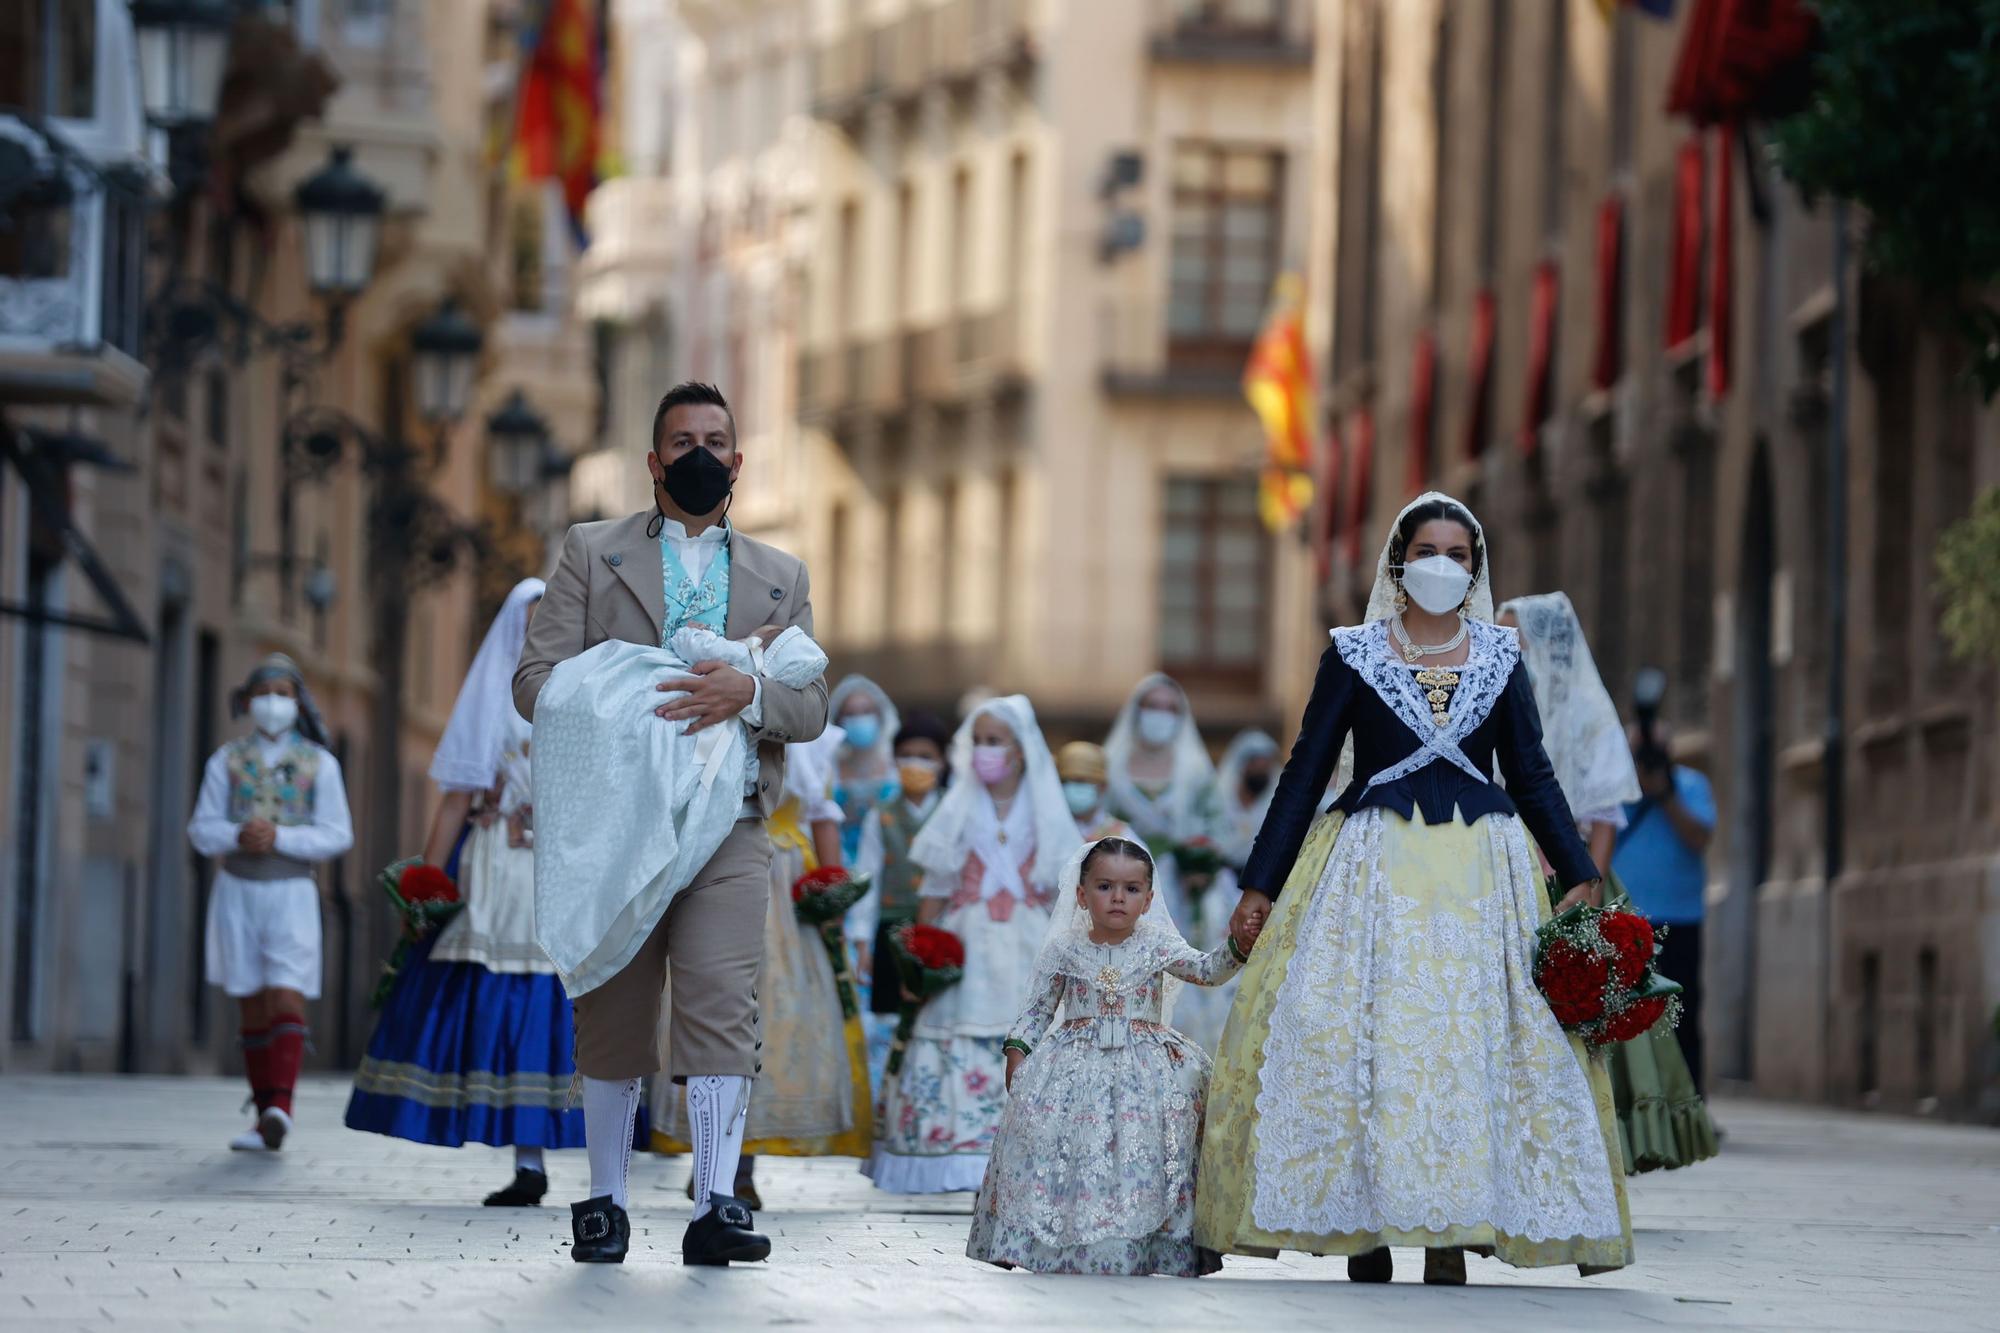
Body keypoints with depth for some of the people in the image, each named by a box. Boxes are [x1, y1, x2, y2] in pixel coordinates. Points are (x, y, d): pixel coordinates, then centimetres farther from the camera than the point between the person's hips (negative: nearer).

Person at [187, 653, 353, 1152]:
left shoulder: (319, 763, 1)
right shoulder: (227, 761, 5)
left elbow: (337, 835, -4)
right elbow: (202, 831, 3)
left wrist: (280, 838, -17)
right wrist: (239, 836, -18)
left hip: (291, 892, -2)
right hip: (237, 891, 2)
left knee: (287, 996, -17)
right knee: (253, 1007, 4)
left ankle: (280, 1106, -28)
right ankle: (265, 1119, 8)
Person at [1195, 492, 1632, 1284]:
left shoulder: (1499, 658, 10)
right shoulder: (1353, 655, 5)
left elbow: (1532, 778, 12)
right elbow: (1306, 771, 6)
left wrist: (1579, 877, 3)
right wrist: (1261, 884, 2)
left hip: (1477, 876, 1)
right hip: (1373, 874, -1)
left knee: (1469, 1040, -6)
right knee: (1357, 1036, -9)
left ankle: (1450, 1234, -5)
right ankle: (1364, 1228, -5)